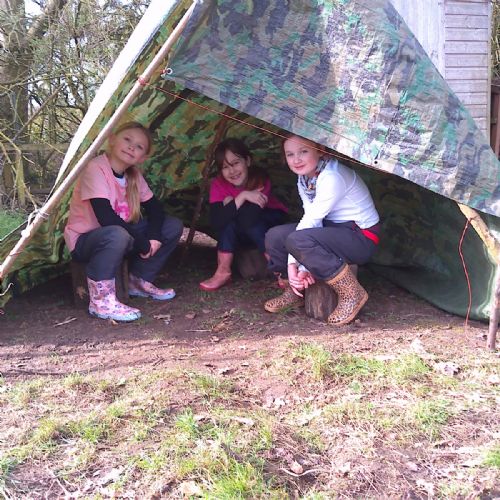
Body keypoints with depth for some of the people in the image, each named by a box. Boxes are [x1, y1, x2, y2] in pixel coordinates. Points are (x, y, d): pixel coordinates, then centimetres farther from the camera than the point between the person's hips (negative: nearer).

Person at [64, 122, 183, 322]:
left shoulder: (134, 175, 0)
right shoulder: (95, 169, -23)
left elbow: (155, 208, 2)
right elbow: (107, 219, -31)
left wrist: (154, 237, -18)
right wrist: (143, 243, -25)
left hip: (121, 235, 8)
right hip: (83, 242, -7)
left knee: (173, 226, -3)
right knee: (116, 235, -41)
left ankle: (139, 282, 9)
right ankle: (100, 300, -23)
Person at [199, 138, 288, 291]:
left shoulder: (260, 179, -26)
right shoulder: (218, 184, -20)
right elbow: (216, 223, -34)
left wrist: (231, 202, -29)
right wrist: (242, 197, -40)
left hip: (274, 222, -2)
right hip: (242, 233, 2)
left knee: (247, 213, -32)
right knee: (230, 218, -29)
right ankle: (223, 271, -22)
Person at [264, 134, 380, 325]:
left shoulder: (332, 177, -24)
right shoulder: (304, 179, 2)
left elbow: (311, 221, -24)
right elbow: (310, 220, -6)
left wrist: (295, 263, -18)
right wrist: (293, 264, -18)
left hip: (362, 237, -8)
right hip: (334, 229, 8)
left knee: (298, 241, -31)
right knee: (274, 237, -5)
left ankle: (352, 294, -17)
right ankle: (295, 292, 14)